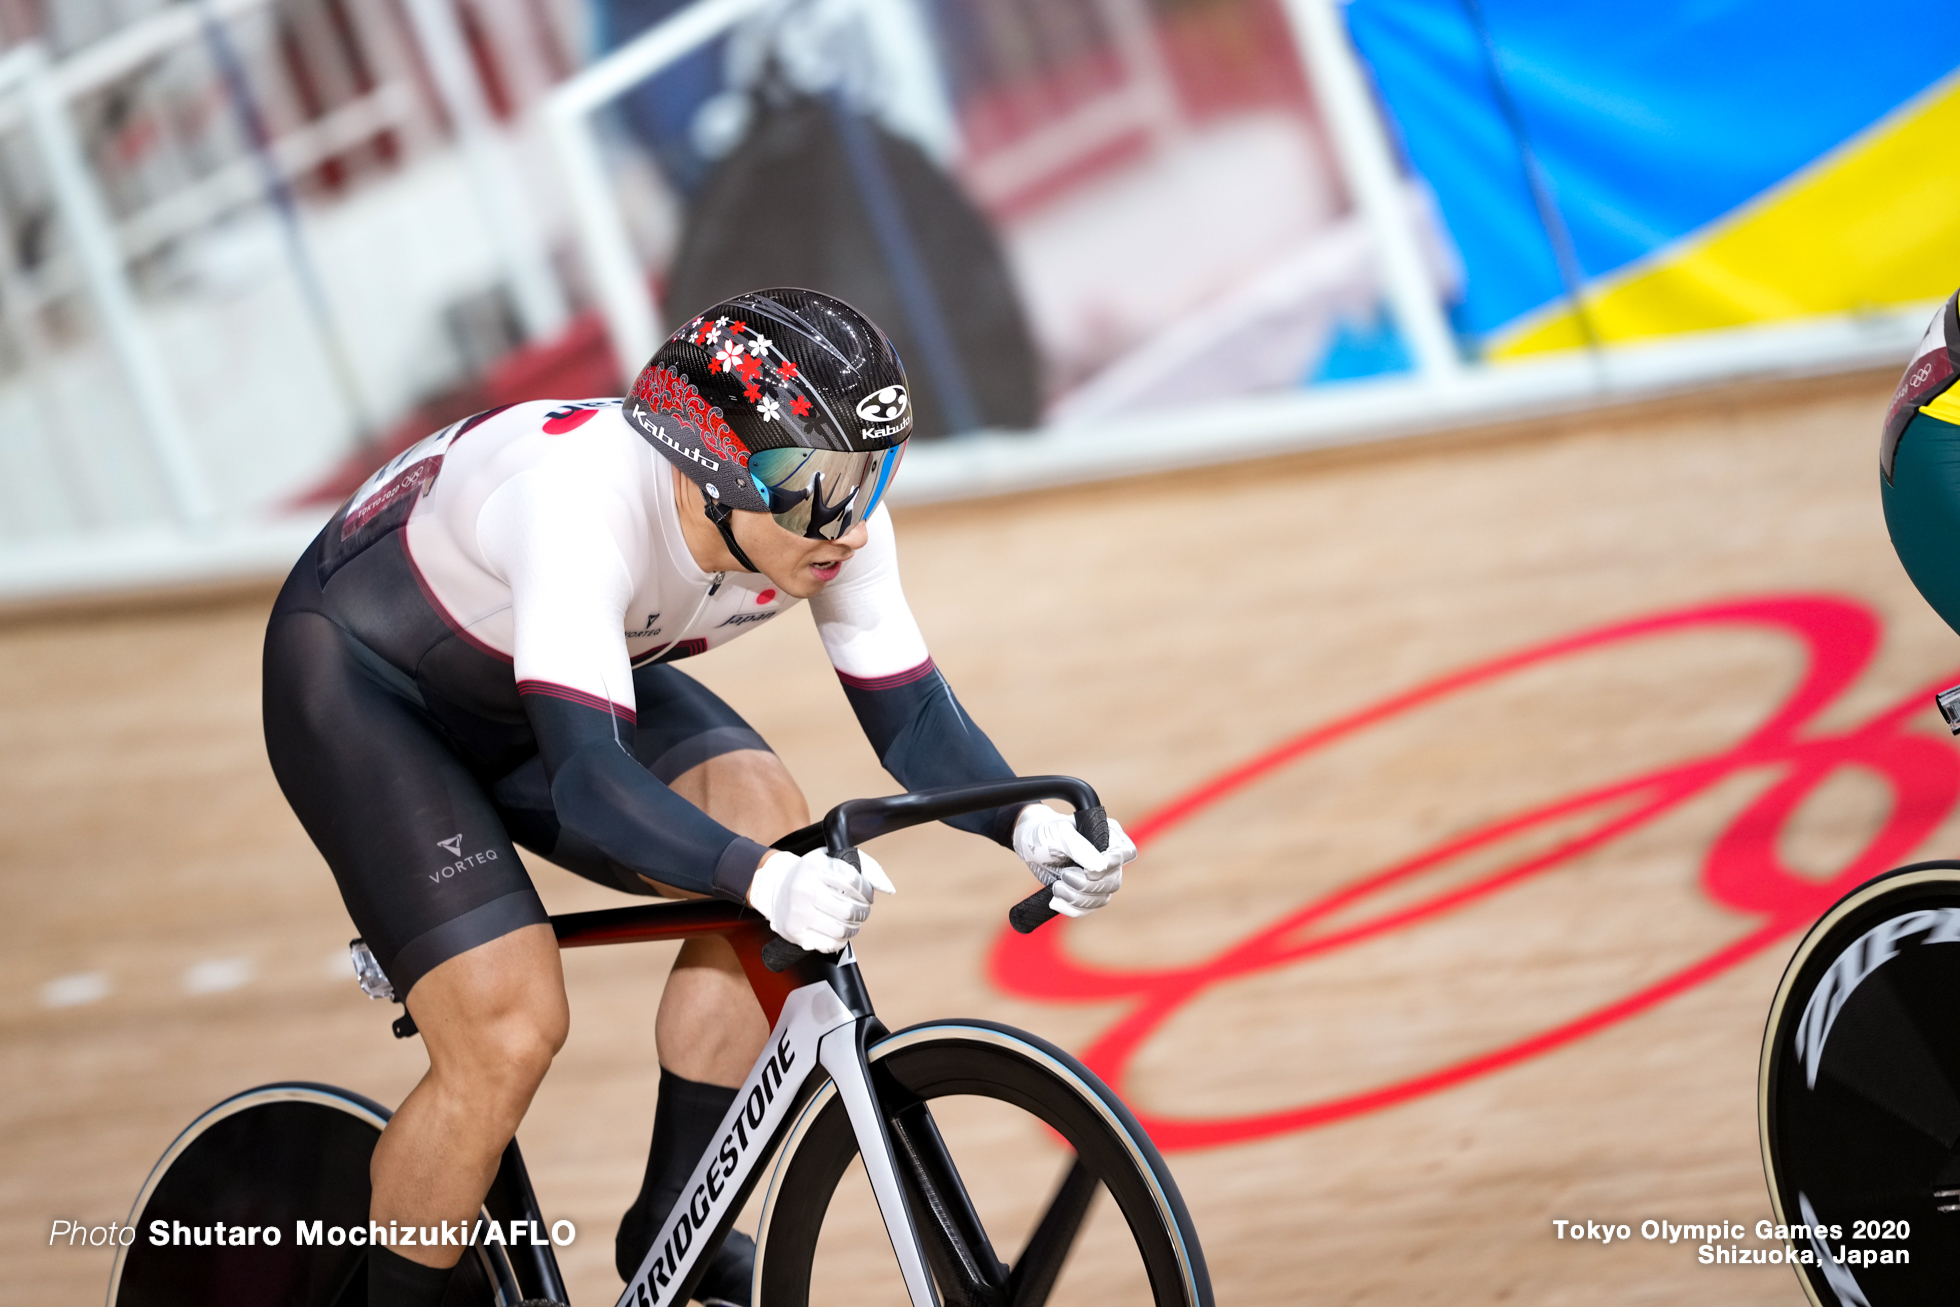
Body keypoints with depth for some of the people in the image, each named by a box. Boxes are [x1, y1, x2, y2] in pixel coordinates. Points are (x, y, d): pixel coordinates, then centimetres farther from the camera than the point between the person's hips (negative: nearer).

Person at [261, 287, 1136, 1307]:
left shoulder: (825, 512, -21)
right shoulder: (584, 503, -41)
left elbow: (908, 711, -12)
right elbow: (587, 774, -47)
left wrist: (1023, 823, -32)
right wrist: (762, 882, -62)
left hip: (532, 685, 6)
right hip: (360, 680, -6)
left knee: (760, 816, -20)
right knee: (509, 1032, -22)